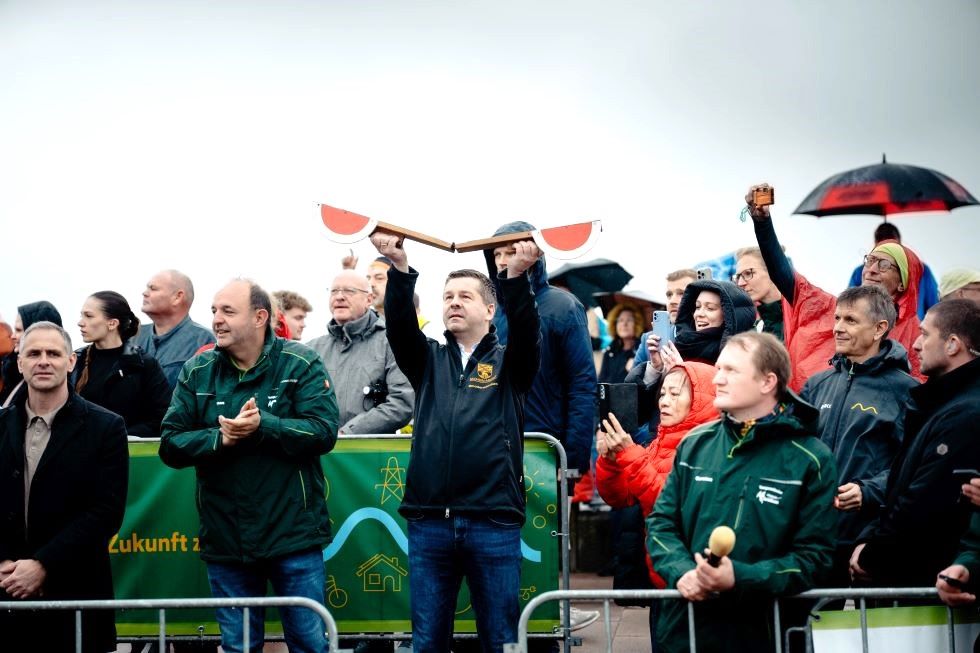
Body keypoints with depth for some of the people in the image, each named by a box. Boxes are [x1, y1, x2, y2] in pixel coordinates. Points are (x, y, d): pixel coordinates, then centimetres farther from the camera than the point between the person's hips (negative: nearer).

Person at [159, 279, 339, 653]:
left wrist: (263, 425, -26)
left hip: (293, 535, -3)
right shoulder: (197, 372, 4)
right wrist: (220, 438, -18)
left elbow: (324, 431, -13)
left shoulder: (300, 364, -4)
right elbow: (171, 444, 0)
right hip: (225, 538, 3)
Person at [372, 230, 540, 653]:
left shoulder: (508, 362, 9)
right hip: (429, 522, 2)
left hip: (494, 522, -2)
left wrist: (516, 275, -29)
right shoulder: (428, 360, 14)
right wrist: (399, 268, -21)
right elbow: (400, 324, -4)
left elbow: (525, 329, -11)